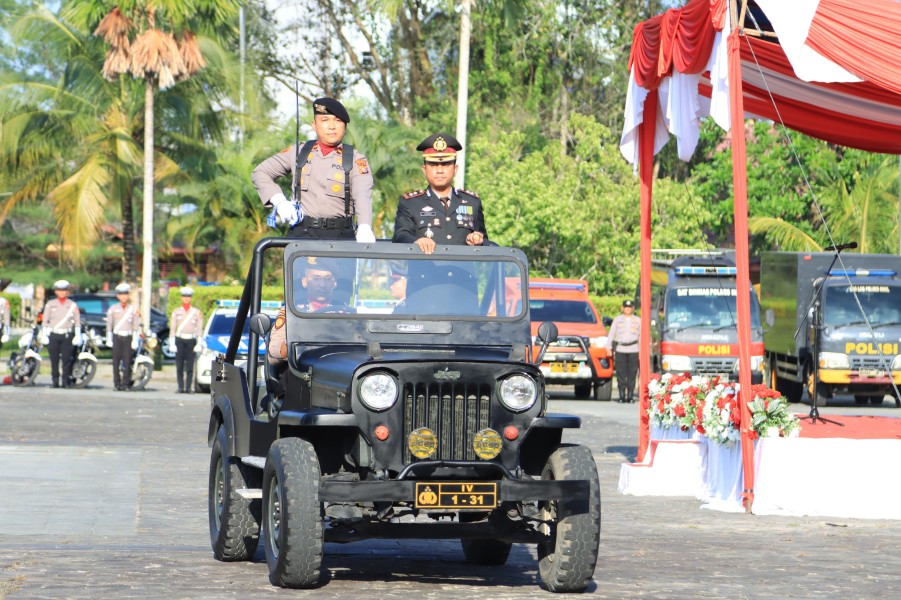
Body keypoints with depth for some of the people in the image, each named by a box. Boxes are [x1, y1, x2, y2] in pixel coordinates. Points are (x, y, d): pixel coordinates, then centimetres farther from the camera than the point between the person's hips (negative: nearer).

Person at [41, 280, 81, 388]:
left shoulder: (72, 305, 7)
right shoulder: (50, 304, 10)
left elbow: (77, 321, 6)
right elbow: (45, 320, 9)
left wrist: (78, 336, -1)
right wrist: (43, 335, 2)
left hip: (67, 336, -1)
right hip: (53, 336, 1)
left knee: (66, 359, -5)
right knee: (54, 360, 0)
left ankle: (66, 381, -1)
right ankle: (55, 381, 7)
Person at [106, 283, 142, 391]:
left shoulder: (133, 309, 7)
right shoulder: (113, 309, 7)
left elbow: (136, 325, 6)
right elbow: (109, 325, 8)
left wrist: (135, 340, -1)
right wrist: (109, 339, 2)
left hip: (128, 337, 0)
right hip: (117, 337, 0)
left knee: (127, 361, -6)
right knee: (116, 361, -3)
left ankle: (126, 383, -1)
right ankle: (117, 383, 2)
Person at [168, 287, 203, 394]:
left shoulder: (196, 312, 9)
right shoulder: (176, 312, 10)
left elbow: (199, 328, 6)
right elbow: (172, 328, 7)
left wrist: (199, 343, -3)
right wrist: (172, 343, -1)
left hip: (191, 340, -1)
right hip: (179, 340, 1)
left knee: (190, 367, -5)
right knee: (179, 366, -3)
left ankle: (188, 387, -5)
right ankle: (181, 387, -1)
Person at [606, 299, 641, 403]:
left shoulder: (638, 321, 14)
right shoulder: (617, 319, 13)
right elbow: (611, 334, 12)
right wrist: (609, 347, 3)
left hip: (633, 350, 0)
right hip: (620, 350, 0)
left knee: (632, 374, -4)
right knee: (621, 374, -5)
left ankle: (630, 396, 0)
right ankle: (622, 396, -1)